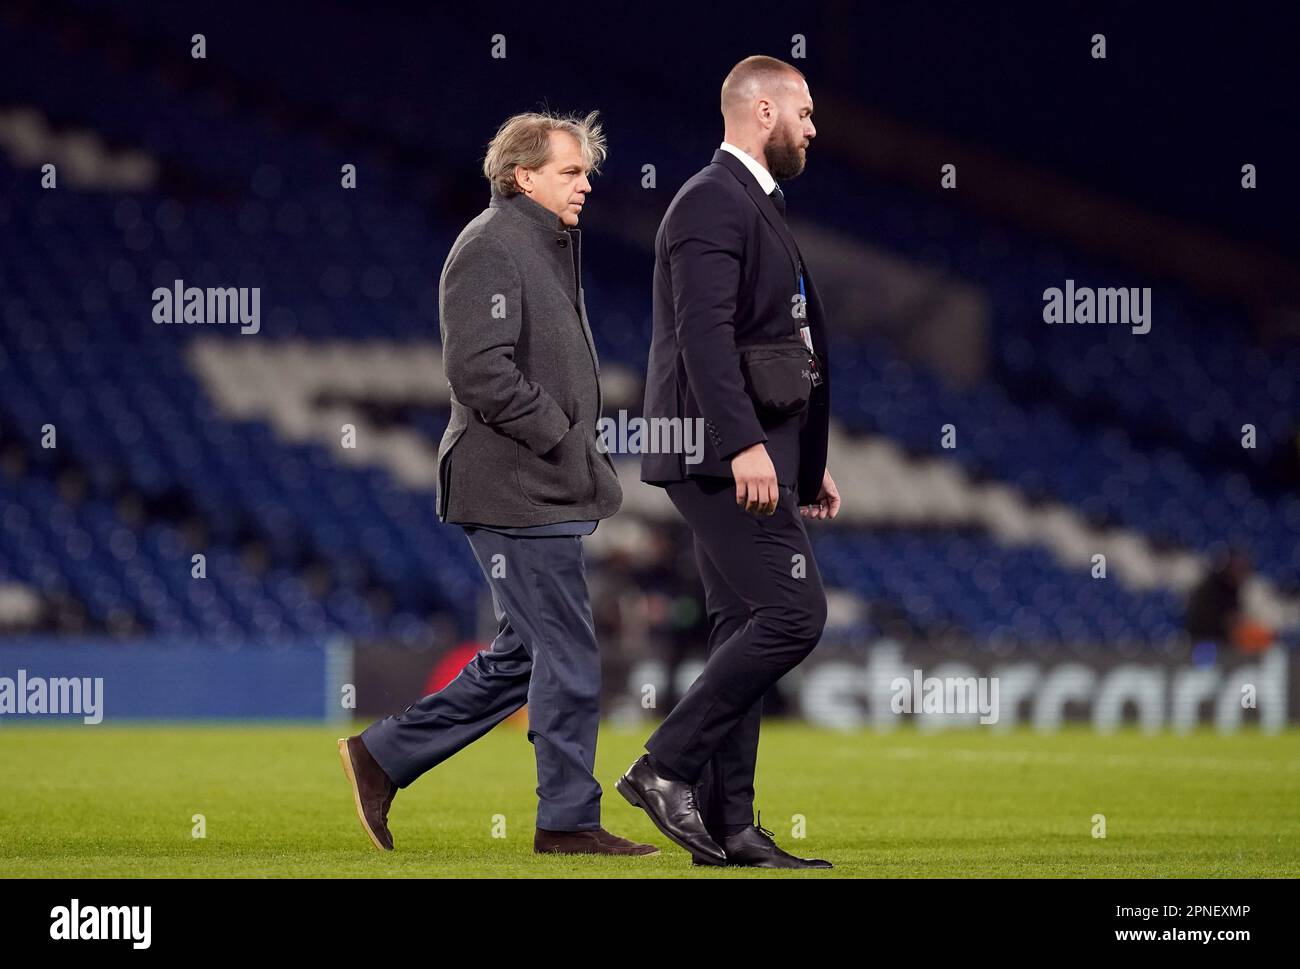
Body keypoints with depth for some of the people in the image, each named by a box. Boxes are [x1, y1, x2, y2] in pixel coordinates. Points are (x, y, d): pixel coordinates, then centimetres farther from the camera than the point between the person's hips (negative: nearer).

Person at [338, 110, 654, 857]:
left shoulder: (548, 248, 20)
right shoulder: (491, 248, -13)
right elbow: (479, 368, -23)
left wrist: (581, 447, 15)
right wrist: (560, 438, -18)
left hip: (551, 493, 10)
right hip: (517, 493, -10)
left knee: (525, 656, 13)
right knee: (570, 659, -6)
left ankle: (384, 755, 19)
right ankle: (570, 819, 2)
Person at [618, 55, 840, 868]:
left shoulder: (756, 207, 22)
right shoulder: (714, 203, -11)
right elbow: (704, 333, -22)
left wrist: (809, 463, 25)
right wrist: (744, 445, -30)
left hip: (753, 455, 10)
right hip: (725, 454, -10)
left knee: (747, 631, 7)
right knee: (792, 611, -16)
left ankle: (727, 825, 6)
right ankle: (668, 766, -13)